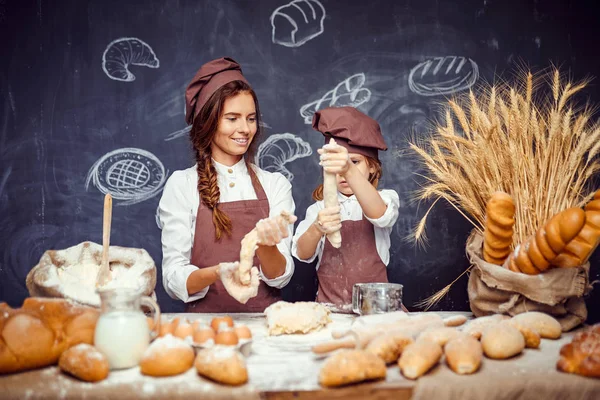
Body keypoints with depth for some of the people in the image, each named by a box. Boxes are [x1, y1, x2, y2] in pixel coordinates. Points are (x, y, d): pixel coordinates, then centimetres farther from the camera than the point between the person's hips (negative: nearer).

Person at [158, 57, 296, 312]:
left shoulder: (275, 184, 7)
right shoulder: (181, 185, 1)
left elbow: (281, 277, 1)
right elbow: (173, 279, -4)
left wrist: (265, 245, -19)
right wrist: (219, 273, -22)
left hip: (264, 318, 2)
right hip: (206, 318, -1)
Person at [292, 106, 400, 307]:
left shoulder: (385, 198, 4)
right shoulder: (320, 208, 9)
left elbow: (380, 216, -20)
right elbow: (302, 254, -6)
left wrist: (350, 172, -36)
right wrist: (317, 229, -28)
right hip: (328, 304, 2)